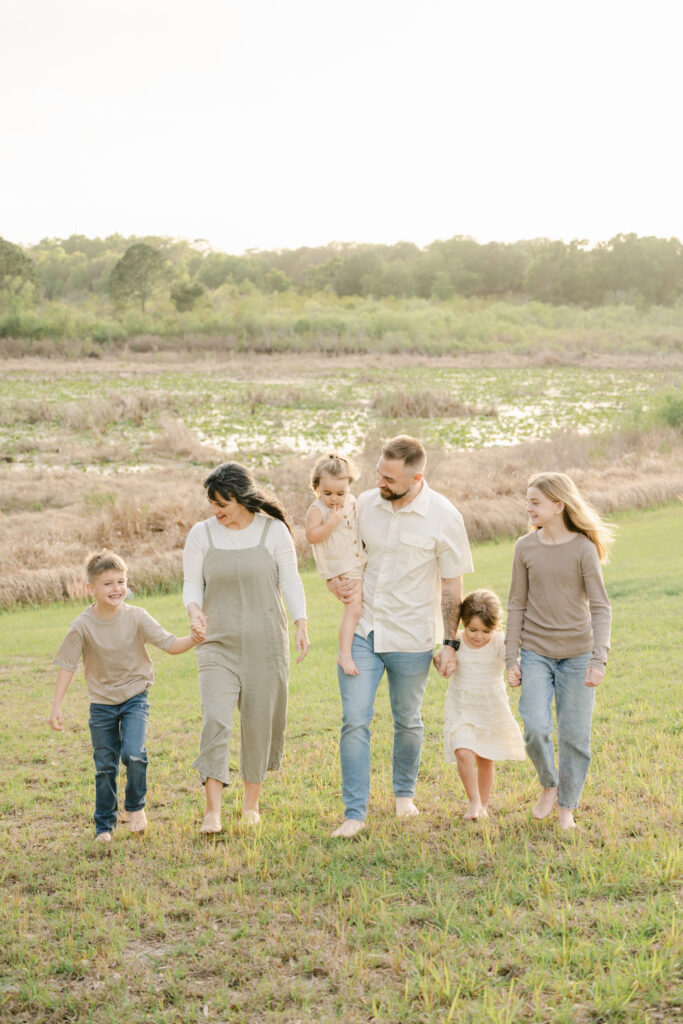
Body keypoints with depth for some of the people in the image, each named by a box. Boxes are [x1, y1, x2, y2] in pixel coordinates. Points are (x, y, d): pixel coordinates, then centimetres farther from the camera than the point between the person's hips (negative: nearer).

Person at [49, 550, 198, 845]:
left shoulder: (137, 617, -12)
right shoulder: (82, 626, -13)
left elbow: (171, 645, -10)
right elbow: (67, 665, -7)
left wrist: (195, 639, -29)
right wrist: (56, 706, -9)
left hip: (135, 696, -1)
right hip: (101, 703, 1)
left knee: (133, 754, -19)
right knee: (104, 767, 6)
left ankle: (136, 806, 9)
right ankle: (104, 825, 24)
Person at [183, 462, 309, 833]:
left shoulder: (274, 530, -1)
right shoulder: (201, 534, 1)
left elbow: (290, 581, 1)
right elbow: (192, 584, 2)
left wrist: (301, 624, -10)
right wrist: (194, 610, -20)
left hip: (265, 644, 0)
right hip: (218, 644, 0)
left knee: (259, 723, 7)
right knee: (215, 719, -15)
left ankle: (251, 803, 25)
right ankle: (212, 810, -13)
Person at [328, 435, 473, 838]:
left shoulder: (444, 517, -12)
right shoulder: (364, 504, -3)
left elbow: (453, 587, -5)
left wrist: (451, 644, -6)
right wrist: (335, 581, -8)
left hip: (411, 638, -2)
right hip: (361, 632, 2)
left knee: (407, 721, 15)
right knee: (354, 721, -6)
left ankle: (405, 792, 40)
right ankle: (355, 813, 2)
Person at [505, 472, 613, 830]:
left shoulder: (583, 548, -8)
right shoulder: (525, 548, 1)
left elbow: (600, 608, -9)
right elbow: (516, 606, 6)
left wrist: (599, 660, -18)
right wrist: (511, 659, 4)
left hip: (576, 654, -2)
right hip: (536, 653, 2)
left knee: (574, 736, 3)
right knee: (535, 728, -11)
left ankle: (567, 807, 22)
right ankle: (549, 786, 17)